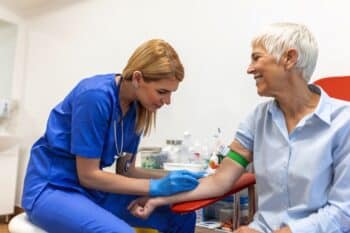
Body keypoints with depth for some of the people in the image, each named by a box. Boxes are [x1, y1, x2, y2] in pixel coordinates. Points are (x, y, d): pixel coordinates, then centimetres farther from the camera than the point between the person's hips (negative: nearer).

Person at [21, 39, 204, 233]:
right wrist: (156, 186, -21)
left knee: (181, 217, -5)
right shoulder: (95, 96, -23)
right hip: (51, 188, -6)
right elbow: (88, 175, -20)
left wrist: (168, 178, -11)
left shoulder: (136, 108, -1)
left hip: (92, 190, 7)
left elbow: (125, 169, 4)